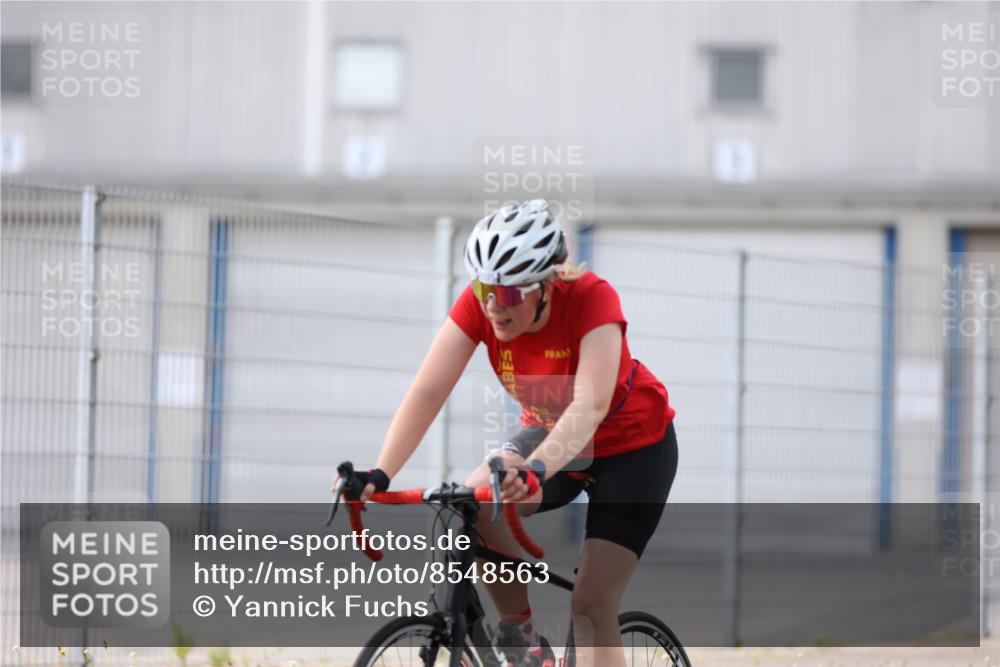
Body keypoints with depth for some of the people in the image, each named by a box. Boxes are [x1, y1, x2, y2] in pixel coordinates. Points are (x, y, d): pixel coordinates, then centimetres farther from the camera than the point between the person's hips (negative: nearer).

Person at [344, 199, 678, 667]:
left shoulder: (591, 299, -33)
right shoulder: (478, 304, -22)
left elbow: (590, 405, -45)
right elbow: (427, 391, -28)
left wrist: (535, 472, -61)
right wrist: (379, 475, -42)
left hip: (633, 448, -4)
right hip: (548, 433, 4)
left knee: (592, 604, -14)